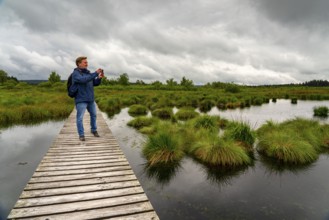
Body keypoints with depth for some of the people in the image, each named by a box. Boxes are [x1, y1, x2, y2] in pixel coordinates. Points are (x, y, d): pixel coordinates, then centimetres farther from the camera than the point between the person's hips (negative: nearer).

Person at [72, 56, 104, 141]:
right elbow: (83, 80, -27)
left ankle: (94, 130, 32)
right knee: (80, 118, -2)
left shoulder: (88, 72, 9)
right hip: (81, 100, -6)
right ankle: (81, 134, 9)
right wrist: (95, 73, -27)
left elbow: (95, 83, 12)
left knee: (93, 115, 15)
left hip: (91, 99, 6)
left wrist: (99, 78, -8)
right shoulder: (75, 73, -9)